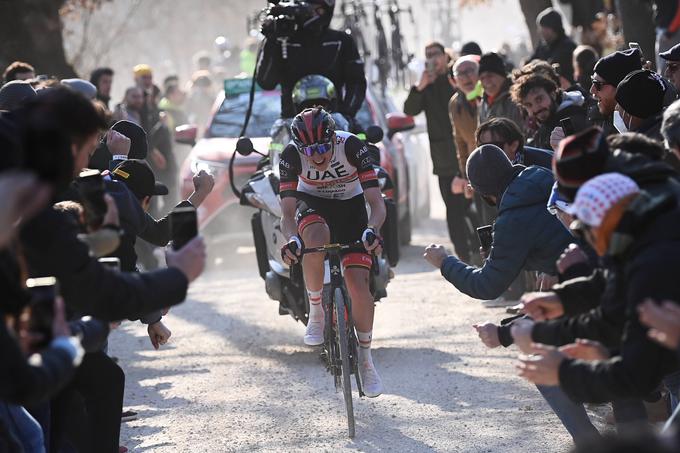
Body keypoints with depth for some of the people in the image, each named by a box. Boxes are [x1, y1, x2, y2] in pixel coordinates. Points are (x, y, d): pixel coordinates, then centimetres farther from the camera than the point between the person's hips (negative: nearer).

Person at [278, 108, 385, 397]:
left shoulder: (352, 147, -30)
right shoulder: (291, 156, -27)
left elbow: (377, 204, -32)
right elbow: (287, 213, -27)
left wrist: (371, 231, -52)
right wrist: (292, 240, -49)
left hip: (350, 205, 0)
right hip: (311, 203, 0)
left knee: (358, 285, -14)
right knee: (317, 238, -38)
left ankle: (365, 359, 6)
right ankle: (316, 314, -17)